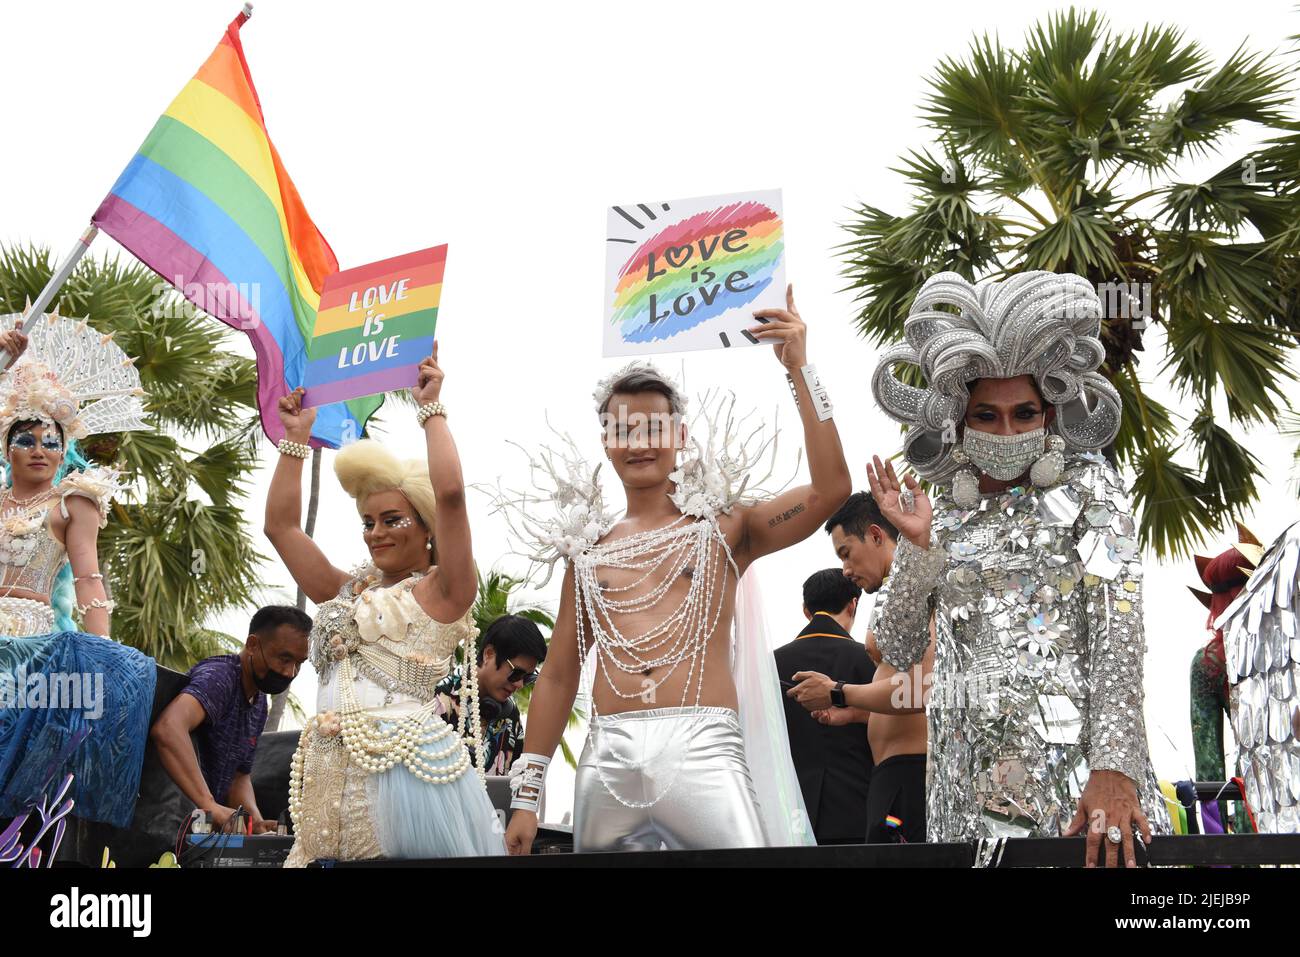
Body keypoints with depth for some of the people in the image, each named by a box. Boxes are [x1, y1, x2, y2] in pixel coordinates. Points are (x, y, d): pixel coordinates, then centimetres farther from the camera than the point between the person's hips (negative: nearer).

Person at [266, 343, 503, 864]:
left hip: (406, 771, -6)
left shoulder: (441, 592, 3)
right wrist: (296, 437, 25)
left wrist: (431, 409, -1)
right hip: (333, 776, 6)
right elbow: (280, 526, 24)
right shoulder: (347, 591, 22)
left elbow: (450, 492, -11)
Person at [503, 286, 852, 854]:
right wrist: (526, 796, 15)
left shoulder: (722, 529, 9)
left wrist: (799, 369, -6)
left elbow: (830, 489, -6)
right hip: (607, 757, 3)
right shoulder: (588, 550, 17)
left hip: (701, 748, -3)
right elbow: (558, 676, 19)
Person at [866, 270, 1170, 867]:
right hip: (970, 768, 3)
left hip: (1074, 753, -3)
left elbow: (1120, 620, -9)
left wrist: (1114, 767, -21)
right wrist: (919, 549, -4)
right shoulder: (935, 514, 12)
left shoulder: (1087, 486, 3)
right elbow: (898, 650, 10)